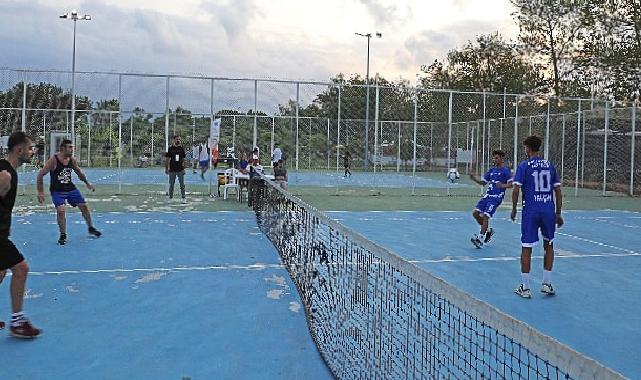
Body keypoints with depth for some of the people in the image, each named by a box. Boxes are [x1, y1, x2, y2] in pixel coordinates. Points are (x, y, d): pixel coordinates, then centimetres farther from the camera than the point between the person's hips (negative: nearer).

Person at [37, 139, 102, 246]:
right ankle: (63, 235, -1)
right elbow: (40, 175, -16)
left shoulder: (72, 160, -3)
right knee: (60, 210, -20)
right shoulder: (53, 160, -19)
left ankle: (91, 228, 27)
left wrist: (87, 183, 19)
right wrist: (40, 192, -18)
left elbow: (79, 172, 17)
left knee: (84, 206, 5)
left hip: (70, 188, 5)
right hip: (57, 191, -5)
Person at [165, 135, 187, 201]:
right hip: (172, 170, -1)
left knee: (182, 184, 2)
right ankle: (170, 198, 17)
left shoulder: (181, 148, 5)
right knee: (171, 184, 7)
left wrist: (184, 168, 2)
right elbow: (167, 159, 3)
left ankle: (183, 198, 8)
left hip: (180, 170, 1)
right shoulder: (170, 148, 1)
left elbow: (183, 159, 8)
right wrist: (166, 168, -1)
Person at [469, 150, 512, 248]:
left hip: (497, 197, -7)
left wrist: (503, 185, -31)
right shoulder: (491, 170, 16)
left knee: (485, 216, -15)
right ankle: (488, 230, 20)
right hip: (487, 195, 7)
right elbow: (483, 182, 20)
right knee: (475, 213, 1)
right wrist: (474, 179, 3)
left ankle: (481, 238, -9)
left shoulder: (506, 171, -3)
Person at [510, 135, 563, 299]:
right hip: (549, 210, 4)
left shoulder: (524, 166, -2)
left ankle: (525, 288, 8)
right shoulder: (550, 165, 9)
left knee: (526, 248, 3)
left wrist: (514, 209, 4)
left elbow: (516, 190, -9)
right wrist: (558, 213, 16)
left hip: (530, 211, -3)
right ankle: (546, 284, 19)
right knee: (549, 246, 18)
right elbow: (558, 191, 9)